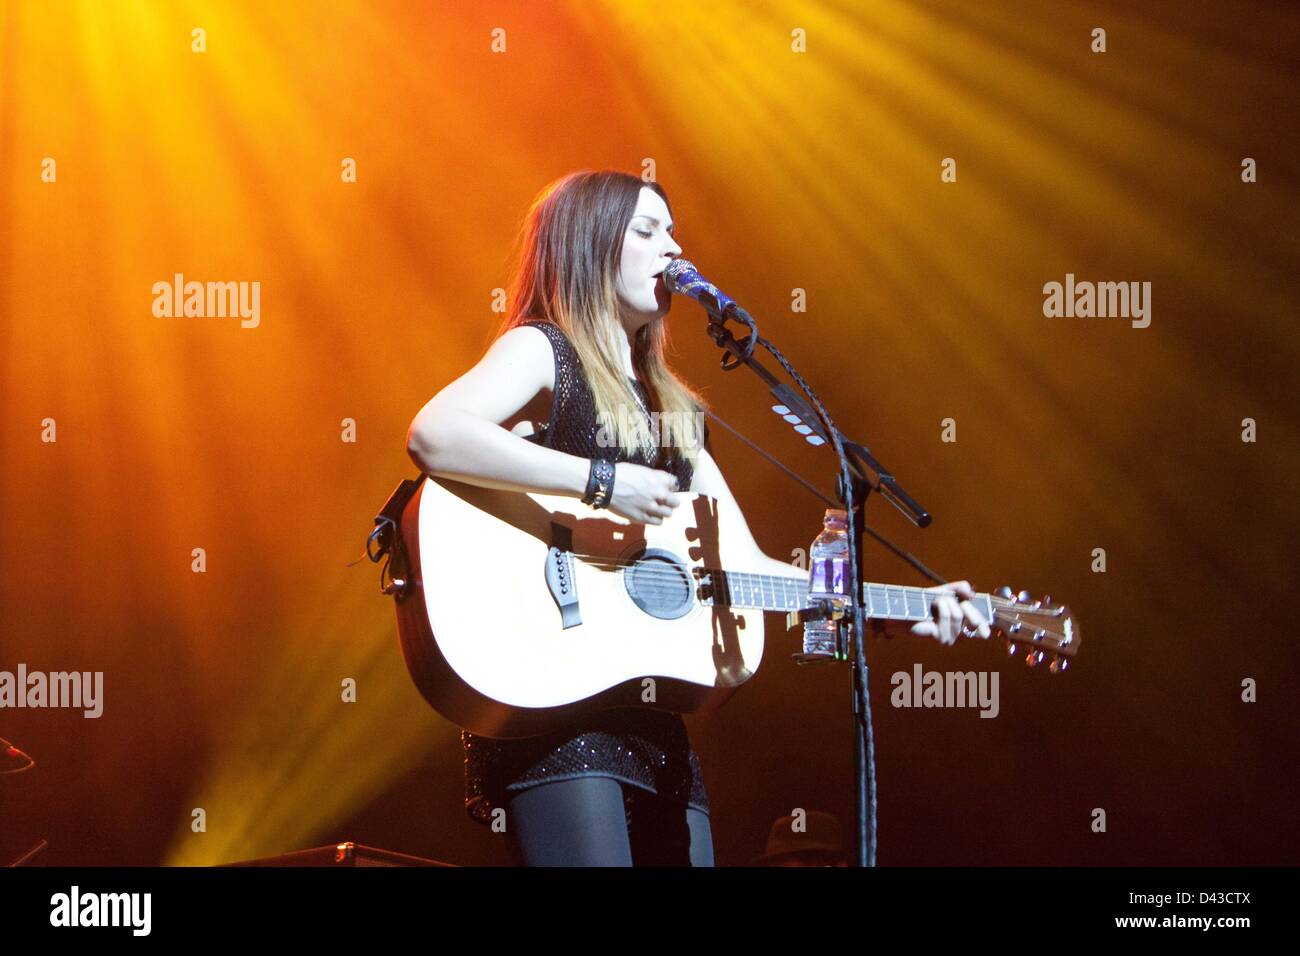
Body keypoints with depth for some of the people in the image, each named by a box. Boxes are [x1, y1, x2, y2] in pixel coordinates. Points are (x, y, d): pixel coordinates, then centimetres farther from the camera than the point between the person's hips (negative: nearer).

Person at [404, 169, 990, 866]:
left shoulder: (669, 405, 21)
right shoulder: (543, 350, 0)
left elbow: (747, 563, 18)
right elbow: (432, 436, -21)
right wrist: (602, 482, -21)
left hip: (653, 723, 8)